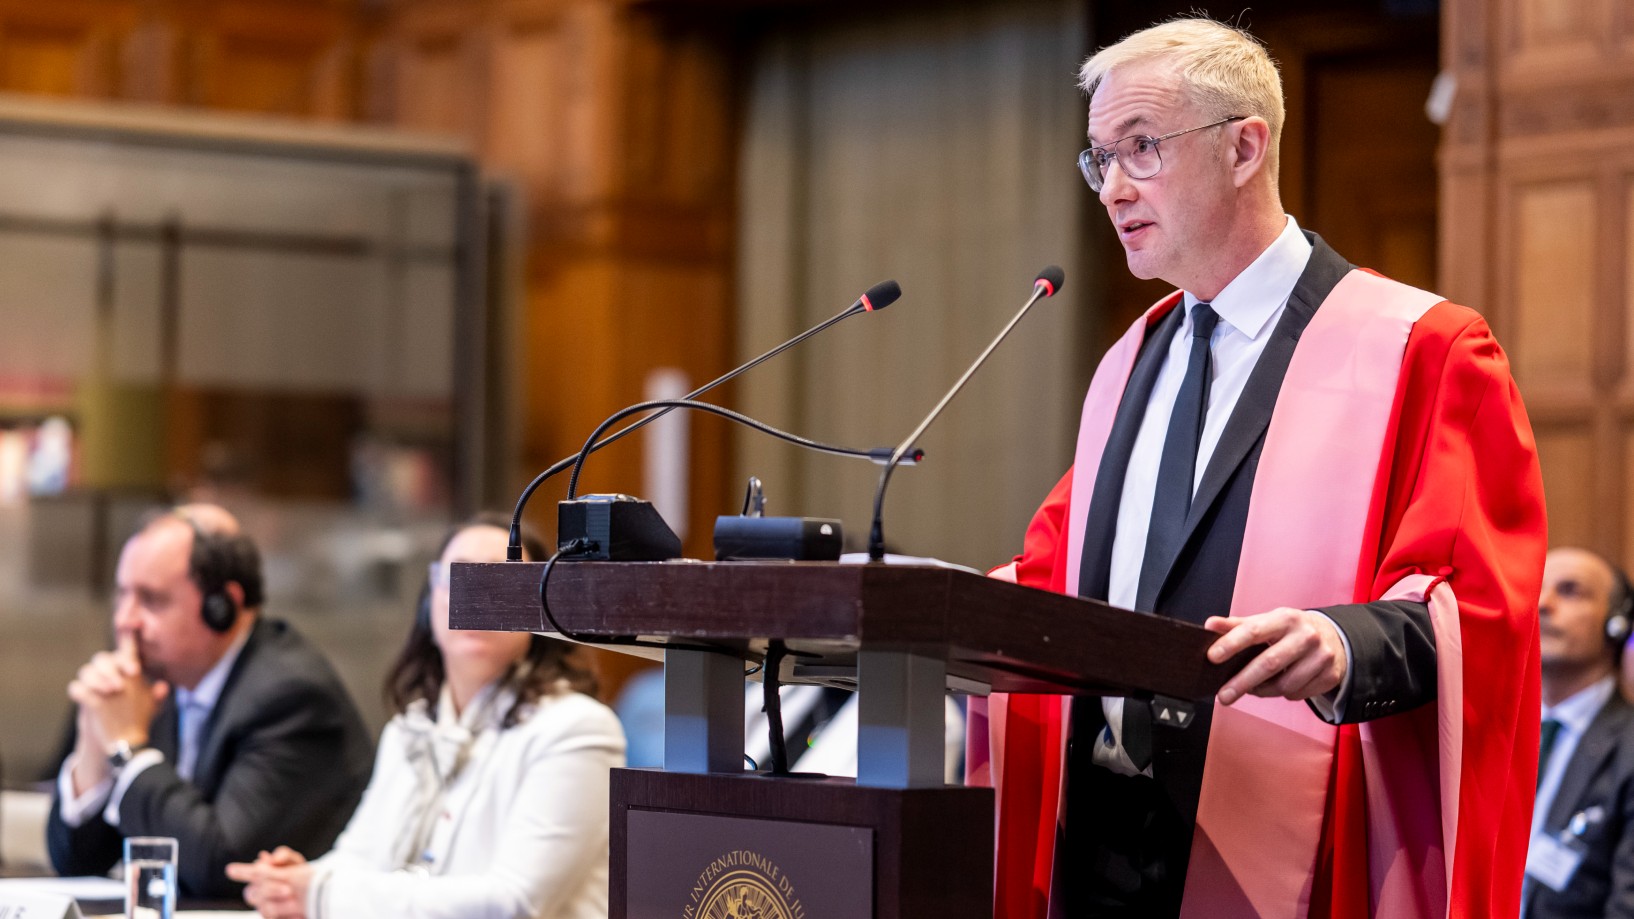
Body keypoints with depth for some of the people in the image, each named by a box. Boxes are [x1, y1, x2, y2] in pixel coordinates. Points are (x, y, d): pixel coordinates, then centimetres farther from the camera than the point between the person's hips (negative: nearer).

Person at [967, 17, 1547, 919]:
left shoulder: (1423, 352, -5)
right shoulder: (1128, 368, 18)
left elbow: (1476, 609, -13)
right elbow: (1053, 579, 19)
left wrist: (1344, 645, -31)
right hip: (1099, 845, 6)